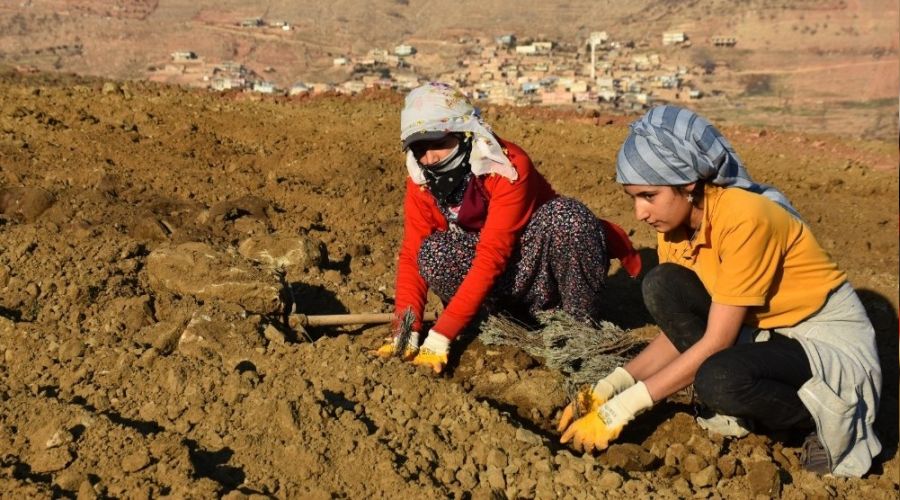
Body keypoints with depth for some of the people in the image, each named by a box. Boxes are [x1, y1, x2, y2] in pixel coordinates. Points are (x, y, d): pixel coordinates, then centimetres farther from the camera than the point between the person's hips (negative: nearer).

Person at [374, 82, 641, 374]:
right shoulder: (422, 183, -7)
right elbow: (411, 256, -11)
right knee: (432, 254, -26)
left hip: (541, 275, -4)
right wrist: (407, 331, -28)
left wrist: (440, 337, -37)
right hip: (505, 289, 4)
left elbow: (491, 256, -32)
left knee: (566, 216, -34)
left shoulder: (509, 167, -25)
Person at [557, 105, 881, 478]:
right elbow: (678, 327, 0)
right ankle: (735, 411, -2)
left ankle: (826, 415, -6)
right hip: (767, 333, 7)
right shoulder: (675, 224, -4)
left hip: (833, 345, -7)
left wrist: (621, 410, -26)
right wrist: (610, 388, -15)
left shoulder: (744, 218, -27)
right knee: (662, 286, -14)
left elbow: (715, 342, -26)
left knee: (720, 380, -36)